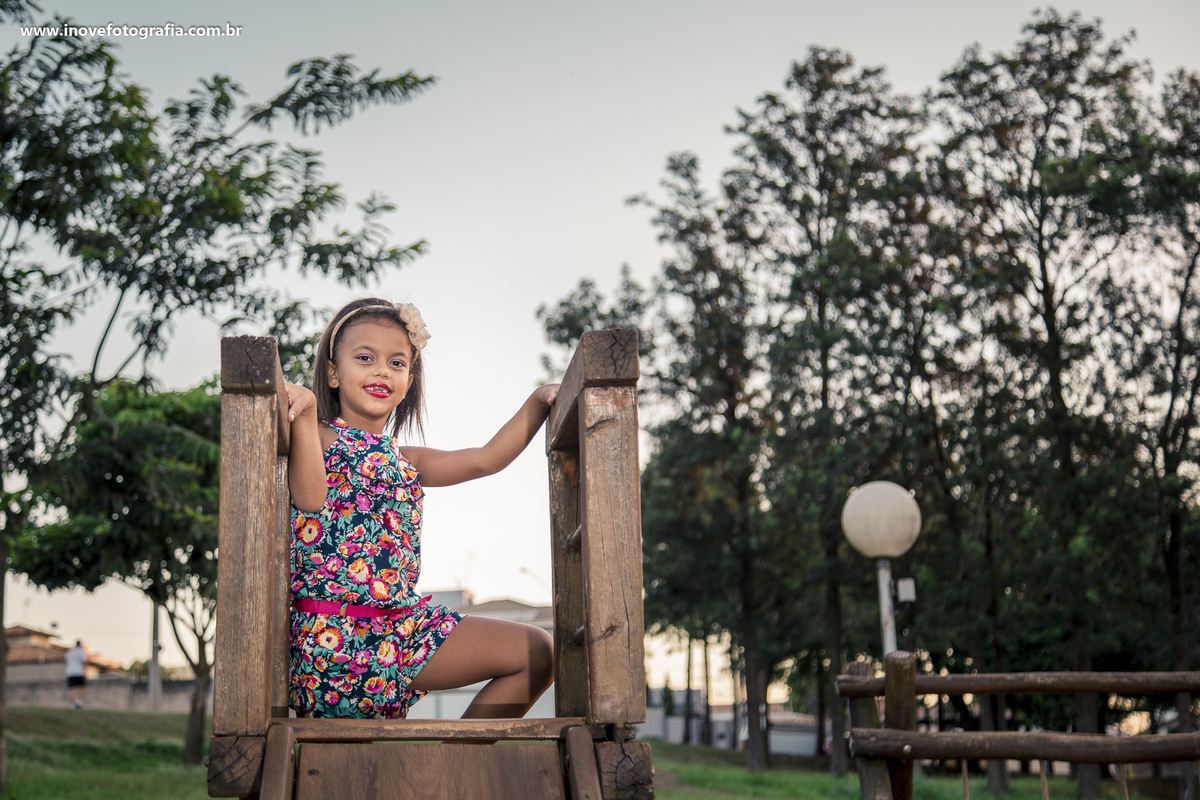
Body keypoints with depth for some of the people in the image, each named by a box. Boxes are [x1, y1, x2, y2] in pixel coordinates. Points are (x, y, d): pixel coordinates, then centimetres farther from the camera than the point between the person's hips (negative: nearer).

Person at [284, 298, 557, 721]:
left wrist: (538, 402, 11)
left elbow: (487, 459, 19)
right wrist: (304, 413, -27)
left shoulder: (404, 462, 18)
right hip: (332, 632, -7)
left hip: (402, 622, 7)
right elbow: (309, 499, -20)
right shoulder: (321, 439, -1)